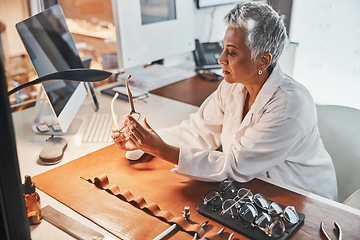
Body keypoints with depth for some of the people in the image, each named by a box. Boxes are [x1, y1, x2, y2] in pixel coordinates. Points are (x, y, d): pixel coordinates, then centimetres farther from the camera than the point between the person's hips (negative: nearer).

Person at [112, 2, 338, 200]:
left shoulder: (290, 106, -27)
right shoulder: (233, 87, -6)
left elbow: (234, 167, -27)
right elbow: (198, 130, -1)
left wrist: (161, 149, -29)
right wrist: (142, 142, -11)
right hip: (251, 189, 6)